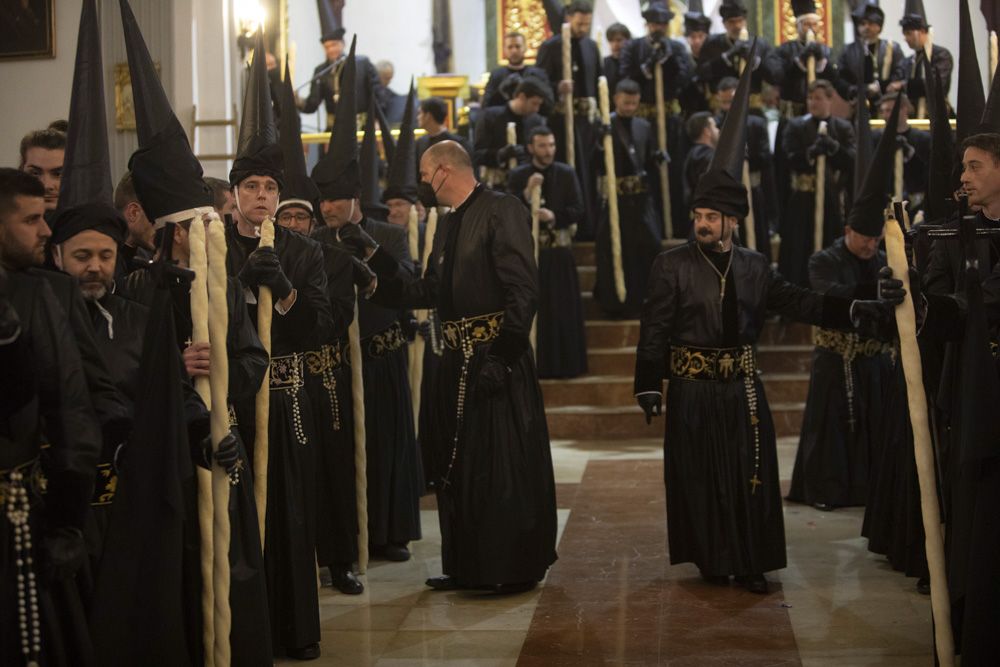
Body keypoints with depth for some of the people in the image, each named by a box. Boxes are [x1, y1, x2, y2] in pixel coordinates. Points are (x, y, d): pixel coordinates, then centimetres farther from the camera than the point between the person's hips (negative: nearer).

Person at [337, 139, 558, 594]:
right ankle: (469, 566, 26)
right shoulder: (449, 226, 18)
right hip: (458, 363, 9)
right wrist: (372, 255, 13)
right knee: (459, 467, 14)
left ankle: (518, 568, 11)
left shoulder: (501, 211, -10)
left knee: (507, 464, -2)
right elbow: (425, 294, 15)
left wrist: (503, 352, -21)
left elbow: (523, 288, -18)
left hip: (497, 359, -9)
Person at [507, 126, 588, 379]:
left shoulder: (566, 174, 4)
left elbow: (578, 211, -2)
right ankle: (535, 365, 4)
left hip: (559, 253, 0)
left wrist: (554, 216, -18)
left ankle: (565, 363, 7)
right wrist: (527, 194, -19)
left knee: (563, 310, -1)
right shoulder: (518, 176, 2)